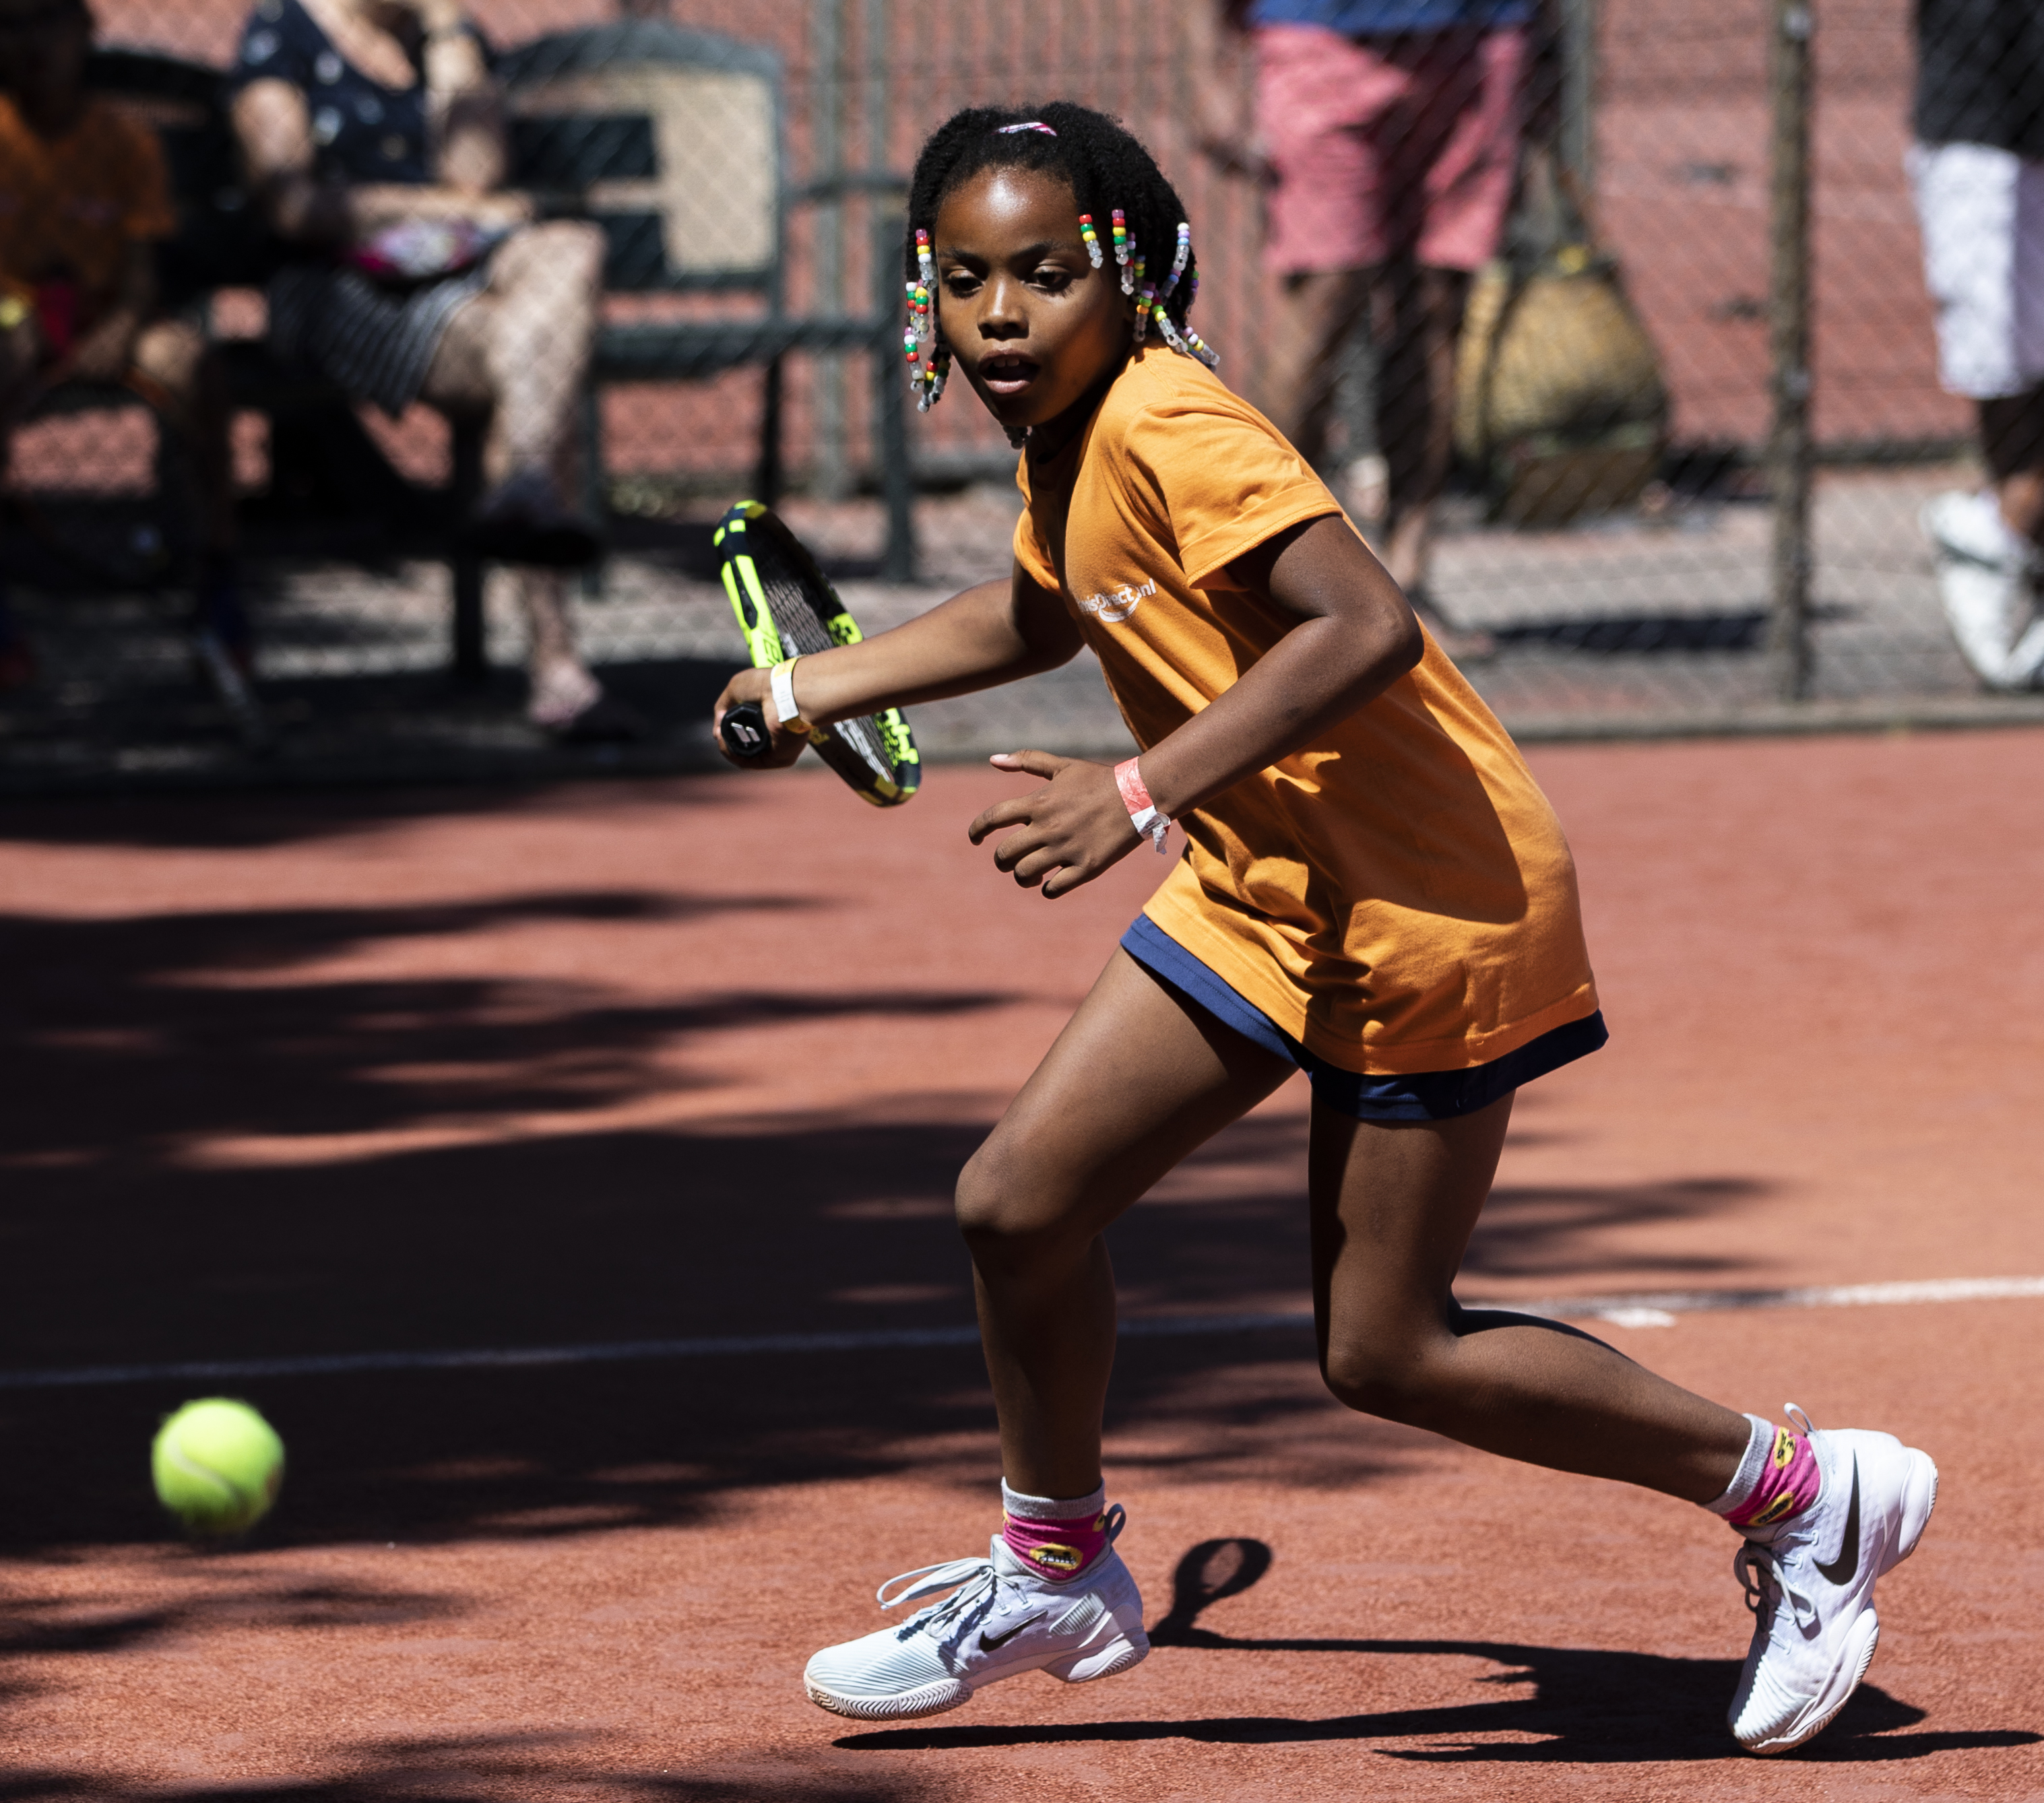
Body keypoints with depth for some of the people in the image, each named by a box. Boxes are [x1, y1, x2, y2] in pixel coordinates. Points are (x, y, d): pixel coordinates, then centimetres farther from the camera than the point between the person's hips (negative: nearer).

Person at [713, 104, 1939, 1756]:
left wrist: (1141, 797, -37)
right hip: (1262, 892, 9)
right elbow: (1041, 616, 29)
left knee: (1384, 1354, -3)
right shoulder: (1067, 439, 6)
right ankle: (1056, 1575, 28)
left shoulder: (1174, 430, -24)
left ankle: (1801, 1495, 10)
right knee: (1022, 1203, 7)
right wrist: (817, 688, 28)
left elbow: (1364, 628, -36)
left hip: (1426, 905, -9)